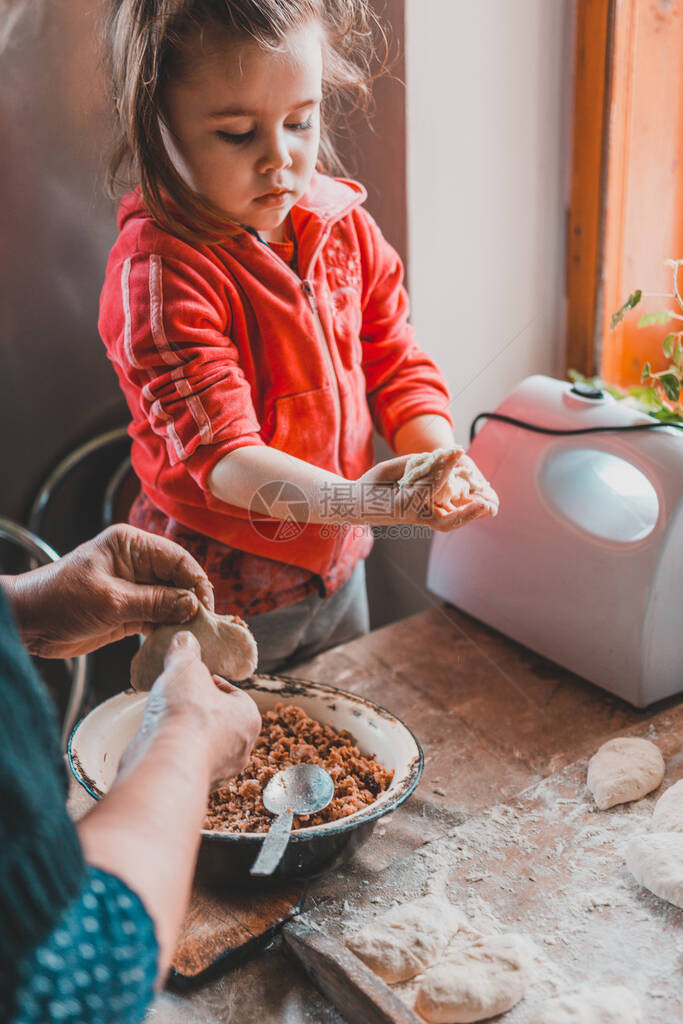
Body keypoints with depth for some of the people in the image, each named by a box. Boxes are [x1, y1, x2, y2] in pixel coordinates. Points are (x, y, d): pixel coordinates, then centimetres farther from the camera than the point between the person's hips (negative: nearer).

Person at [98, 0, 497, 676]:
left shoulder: (344, 227, -3)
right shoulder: (157, 271, -24)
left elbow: (396, 364, 2)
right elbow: (219, 452, -28)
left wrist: (440, 459, -18)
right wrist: (350, 498, -44)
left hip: (337, 563, 6)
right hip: (221, 596, -6)